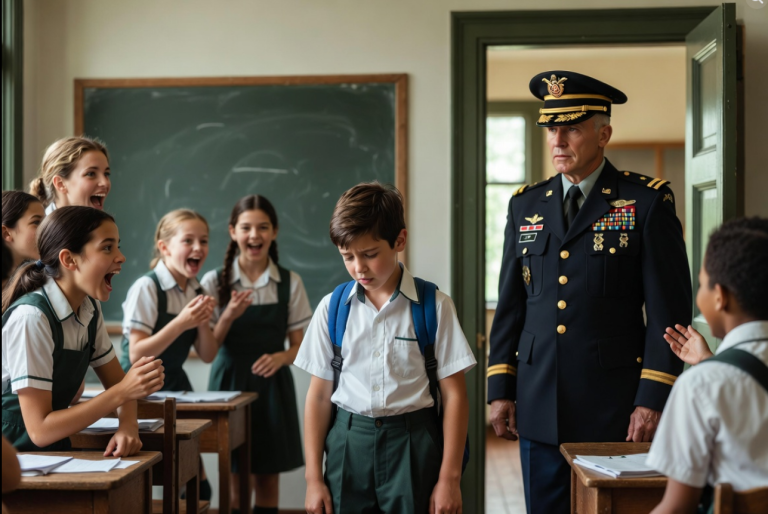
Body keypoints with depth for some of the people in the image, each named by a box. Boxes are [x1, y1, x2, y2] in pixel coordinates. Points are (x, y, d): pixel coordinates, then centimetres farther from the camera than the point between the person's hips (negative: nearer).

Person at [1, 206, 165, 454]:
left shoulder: (90, 308, 1)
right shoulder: (31, 317, -21)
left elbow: (116, 382, 9)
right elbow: (39, 431, -21)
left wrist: (128, 426, -12)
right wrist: (122, 393, -25)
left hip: (56, 452, 7)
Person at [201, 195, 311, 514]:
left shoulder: (290, 284, 0)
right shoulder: (214, 282, -2)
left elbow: (300, 345, 3)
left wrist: (281, 357, -18)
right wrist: (229, 316, -19)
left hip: (272, 384, 1)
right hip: (229, 380, -1)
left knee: (267, 478, 7)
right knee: (234, 482, 5)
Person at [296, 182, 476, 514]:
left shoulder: (433, 306, -3)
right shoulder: (332, 308, 3)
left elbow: (454, 394, -2)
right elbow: (319, 395, 5)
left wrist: (449, 477, -4)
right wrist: (313, 478, 4)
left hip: (413, 445, -2)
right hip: (348, 445, 2)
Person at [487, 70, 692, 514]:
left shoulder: (649, 202, -2)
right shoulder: (526, 205, 11)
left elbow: (670, 311, -6)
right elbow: (509, 306, 13)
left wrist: (653, 399, -11)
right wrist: (500, 390, 7)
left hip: (616, 411, -4)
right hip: (539, 409, 4)